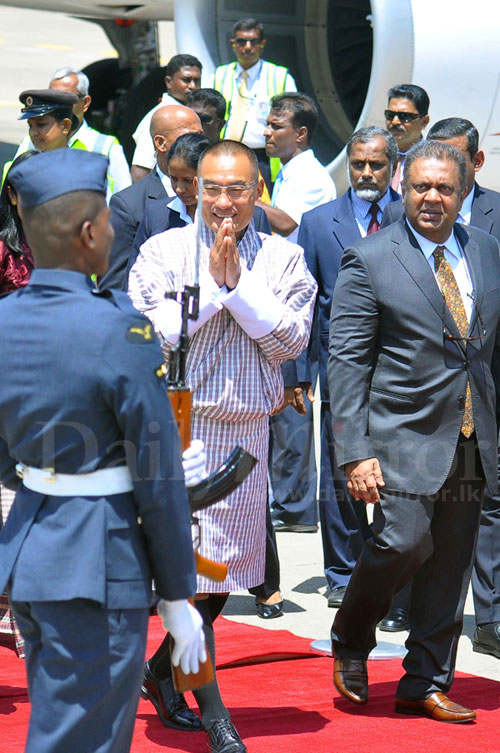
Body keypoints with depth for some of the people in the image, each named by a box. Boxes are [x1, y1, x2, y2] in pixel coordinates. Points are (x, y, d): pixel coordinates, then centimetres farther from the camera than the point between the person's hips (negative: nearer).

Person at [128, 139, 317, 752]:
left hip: (246, 435, 4)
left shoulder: (283, 258, 7)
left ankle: (164, 668, 35)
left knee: (225, 568, 13)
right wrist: (213, 285, -13)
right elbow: (148, 334, -10)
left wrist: (239, 283, -11)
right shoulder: (163, 251, 0)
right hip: (178, 429, -4)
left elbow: (292, 339, -3)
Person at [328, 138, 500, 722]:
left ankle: (426, 685, 19)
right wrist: (355, 452, -13)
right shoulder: (369, 260, -4)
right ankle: (349, 643, 10)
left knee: (450, 565, 7)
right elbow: (345, 361, -6)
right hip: (404, 436, -5)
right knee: (404, 541, -17)